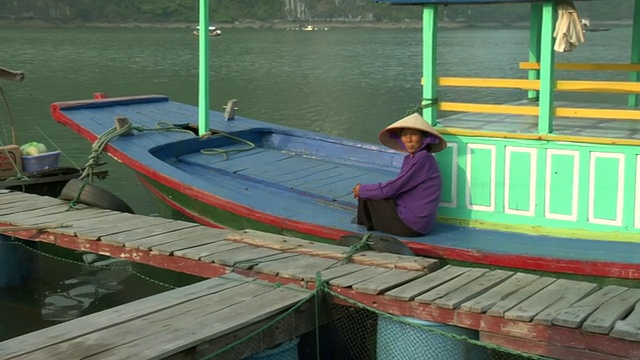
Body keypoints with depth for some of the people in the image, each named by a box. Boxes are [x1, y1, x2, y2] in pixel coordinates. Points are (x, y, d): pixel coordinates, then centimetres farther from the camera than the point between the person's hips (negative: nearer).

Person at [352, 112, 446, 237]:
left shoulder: (423, 158, -19)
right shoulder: (409, 158, 11)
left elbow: (392, 188, -19)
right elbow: (396, 188, 10)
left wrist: (362, 190, -4)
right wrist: (364, 190, -2)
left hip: (412, 225, -10)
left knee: (366, 199, -4)